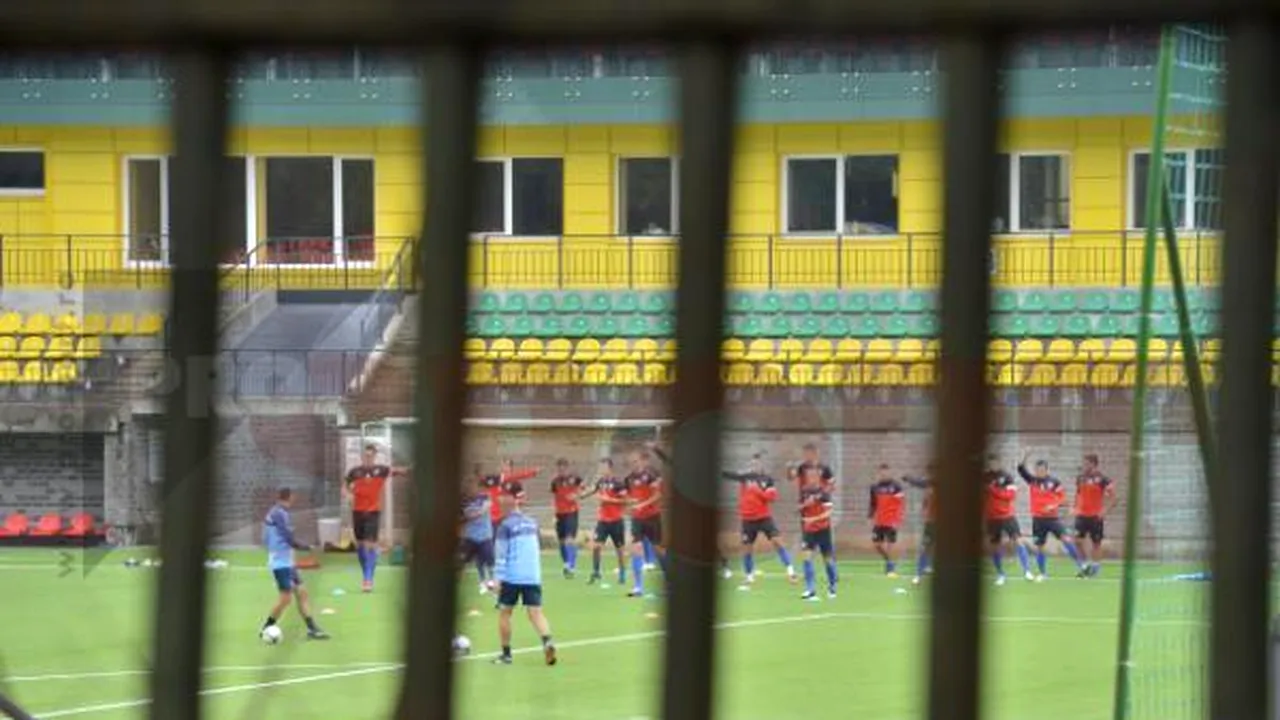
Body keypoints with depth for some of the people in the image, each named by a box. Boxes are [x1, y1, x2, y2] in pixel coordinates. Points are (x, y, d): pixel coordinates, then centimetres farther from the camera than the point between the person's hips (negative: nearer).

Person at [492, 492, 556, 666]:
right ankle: (547, 641, -27)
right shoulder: (532, 523, 12)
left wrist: (499, 578, -10)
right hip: (533, 576, 4)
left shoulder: (506, 526, -5)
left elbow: (501, 554, -10)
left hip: (512, 577, -4)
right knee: (536, 612, -1)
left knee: (504, 612, 10)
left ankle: (506, 654, 13)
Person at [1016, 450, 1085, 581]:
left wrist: (1055, 505, -18)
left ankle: (1079, 565, -8)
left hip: (1053, 517, -3)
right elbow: (1021, 469, -5)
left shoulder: (1054, 482, -4)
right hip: (1038, 519, 3)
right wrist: (1025, 457, -20)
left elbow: (1063, 496, -2)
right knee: (1039, 546, 5)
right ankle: (1043, 573, 18)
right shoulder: (1032, 480, 3)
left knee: (1066, 539, -14)